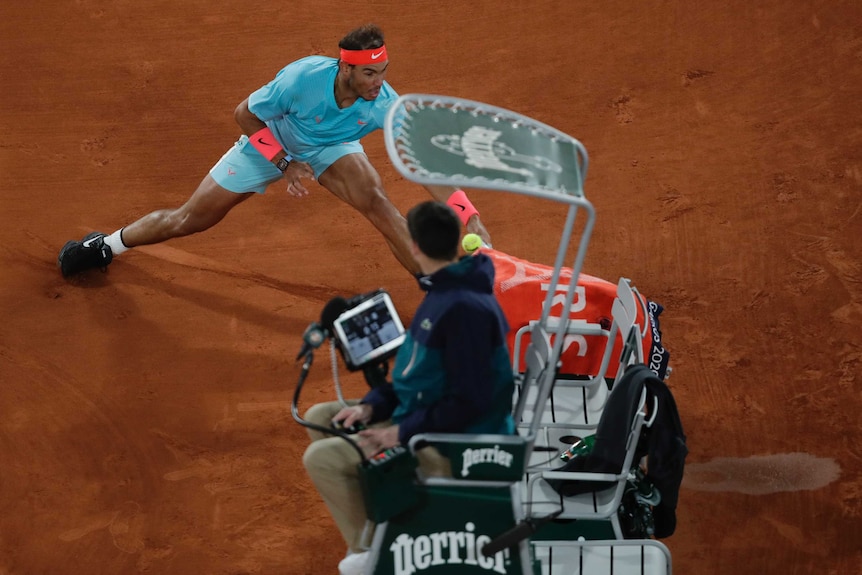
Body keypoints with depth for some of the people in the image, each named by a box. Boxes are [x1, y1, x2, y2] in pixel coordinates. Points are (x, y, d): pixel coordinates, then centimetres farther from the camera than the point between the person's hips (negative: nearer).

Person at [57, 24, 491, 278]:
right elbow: (245, 114, -22)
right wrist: (284, 163, -25)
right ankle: (106, 246, 30)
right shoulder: (304, 79, -40)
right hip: (271, 140, -1)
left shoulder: (383, 104, -33)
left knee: (374, 200, -29)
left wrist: (467, 215, -44)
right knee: (191, 219, 4)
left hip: (329, 148, 1)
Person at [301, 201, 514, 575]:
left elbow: (470, 401, -26)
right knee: (319, 417, 13)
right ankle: (369, 529, 12)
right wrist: (371, 405, 2)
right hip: (417, 416, 10)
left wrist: (403, 433, -21)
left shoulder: (464, 308, -25)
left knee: (321, 458, -15)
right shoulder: (442, 291, 6)